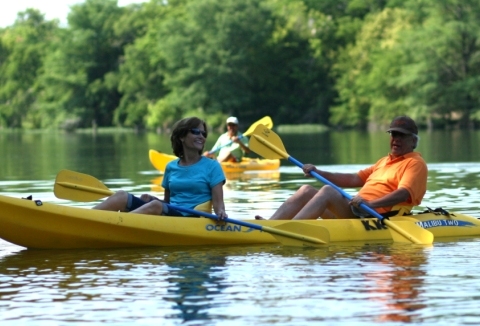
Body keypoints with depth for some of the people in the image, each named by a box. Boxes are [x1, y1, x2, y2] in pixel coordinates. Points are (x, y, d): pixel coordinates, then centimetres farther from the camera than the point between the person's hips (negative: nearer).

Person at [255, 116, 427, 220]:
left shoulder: (415, 163, 1)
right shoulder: (385, 161, 30)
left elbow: (403, 194, -18)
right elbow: (354, 179, 24)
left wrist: (370, 203, -33)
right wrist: (318, 173, 12)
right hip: (358, 212, 9)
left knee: (328, 191, -27)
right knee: (307, 191, -1)